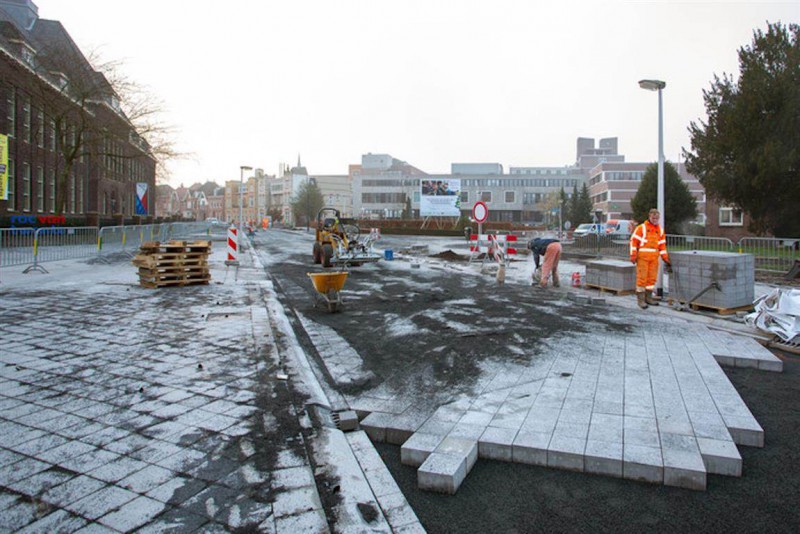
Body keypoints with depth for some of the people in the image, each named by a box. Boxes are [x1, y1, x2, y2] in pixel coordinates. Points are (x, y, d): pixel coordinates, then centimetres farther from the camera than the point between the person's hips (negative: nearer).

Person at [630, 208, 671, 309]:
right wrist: (633, 255, -12)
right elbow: (634, 241, -5)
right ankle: (640, 299, -2)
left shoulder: (660, 230, 15)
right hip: (642, 256, -5)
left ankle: (648, 297, 19)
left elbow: (662, 245, 18)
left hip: (654, 257, 5)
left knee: (652, 277, 8)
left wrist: (666, 259, 14)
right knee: (642, 277, -6)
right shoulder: (641, 228, -1)